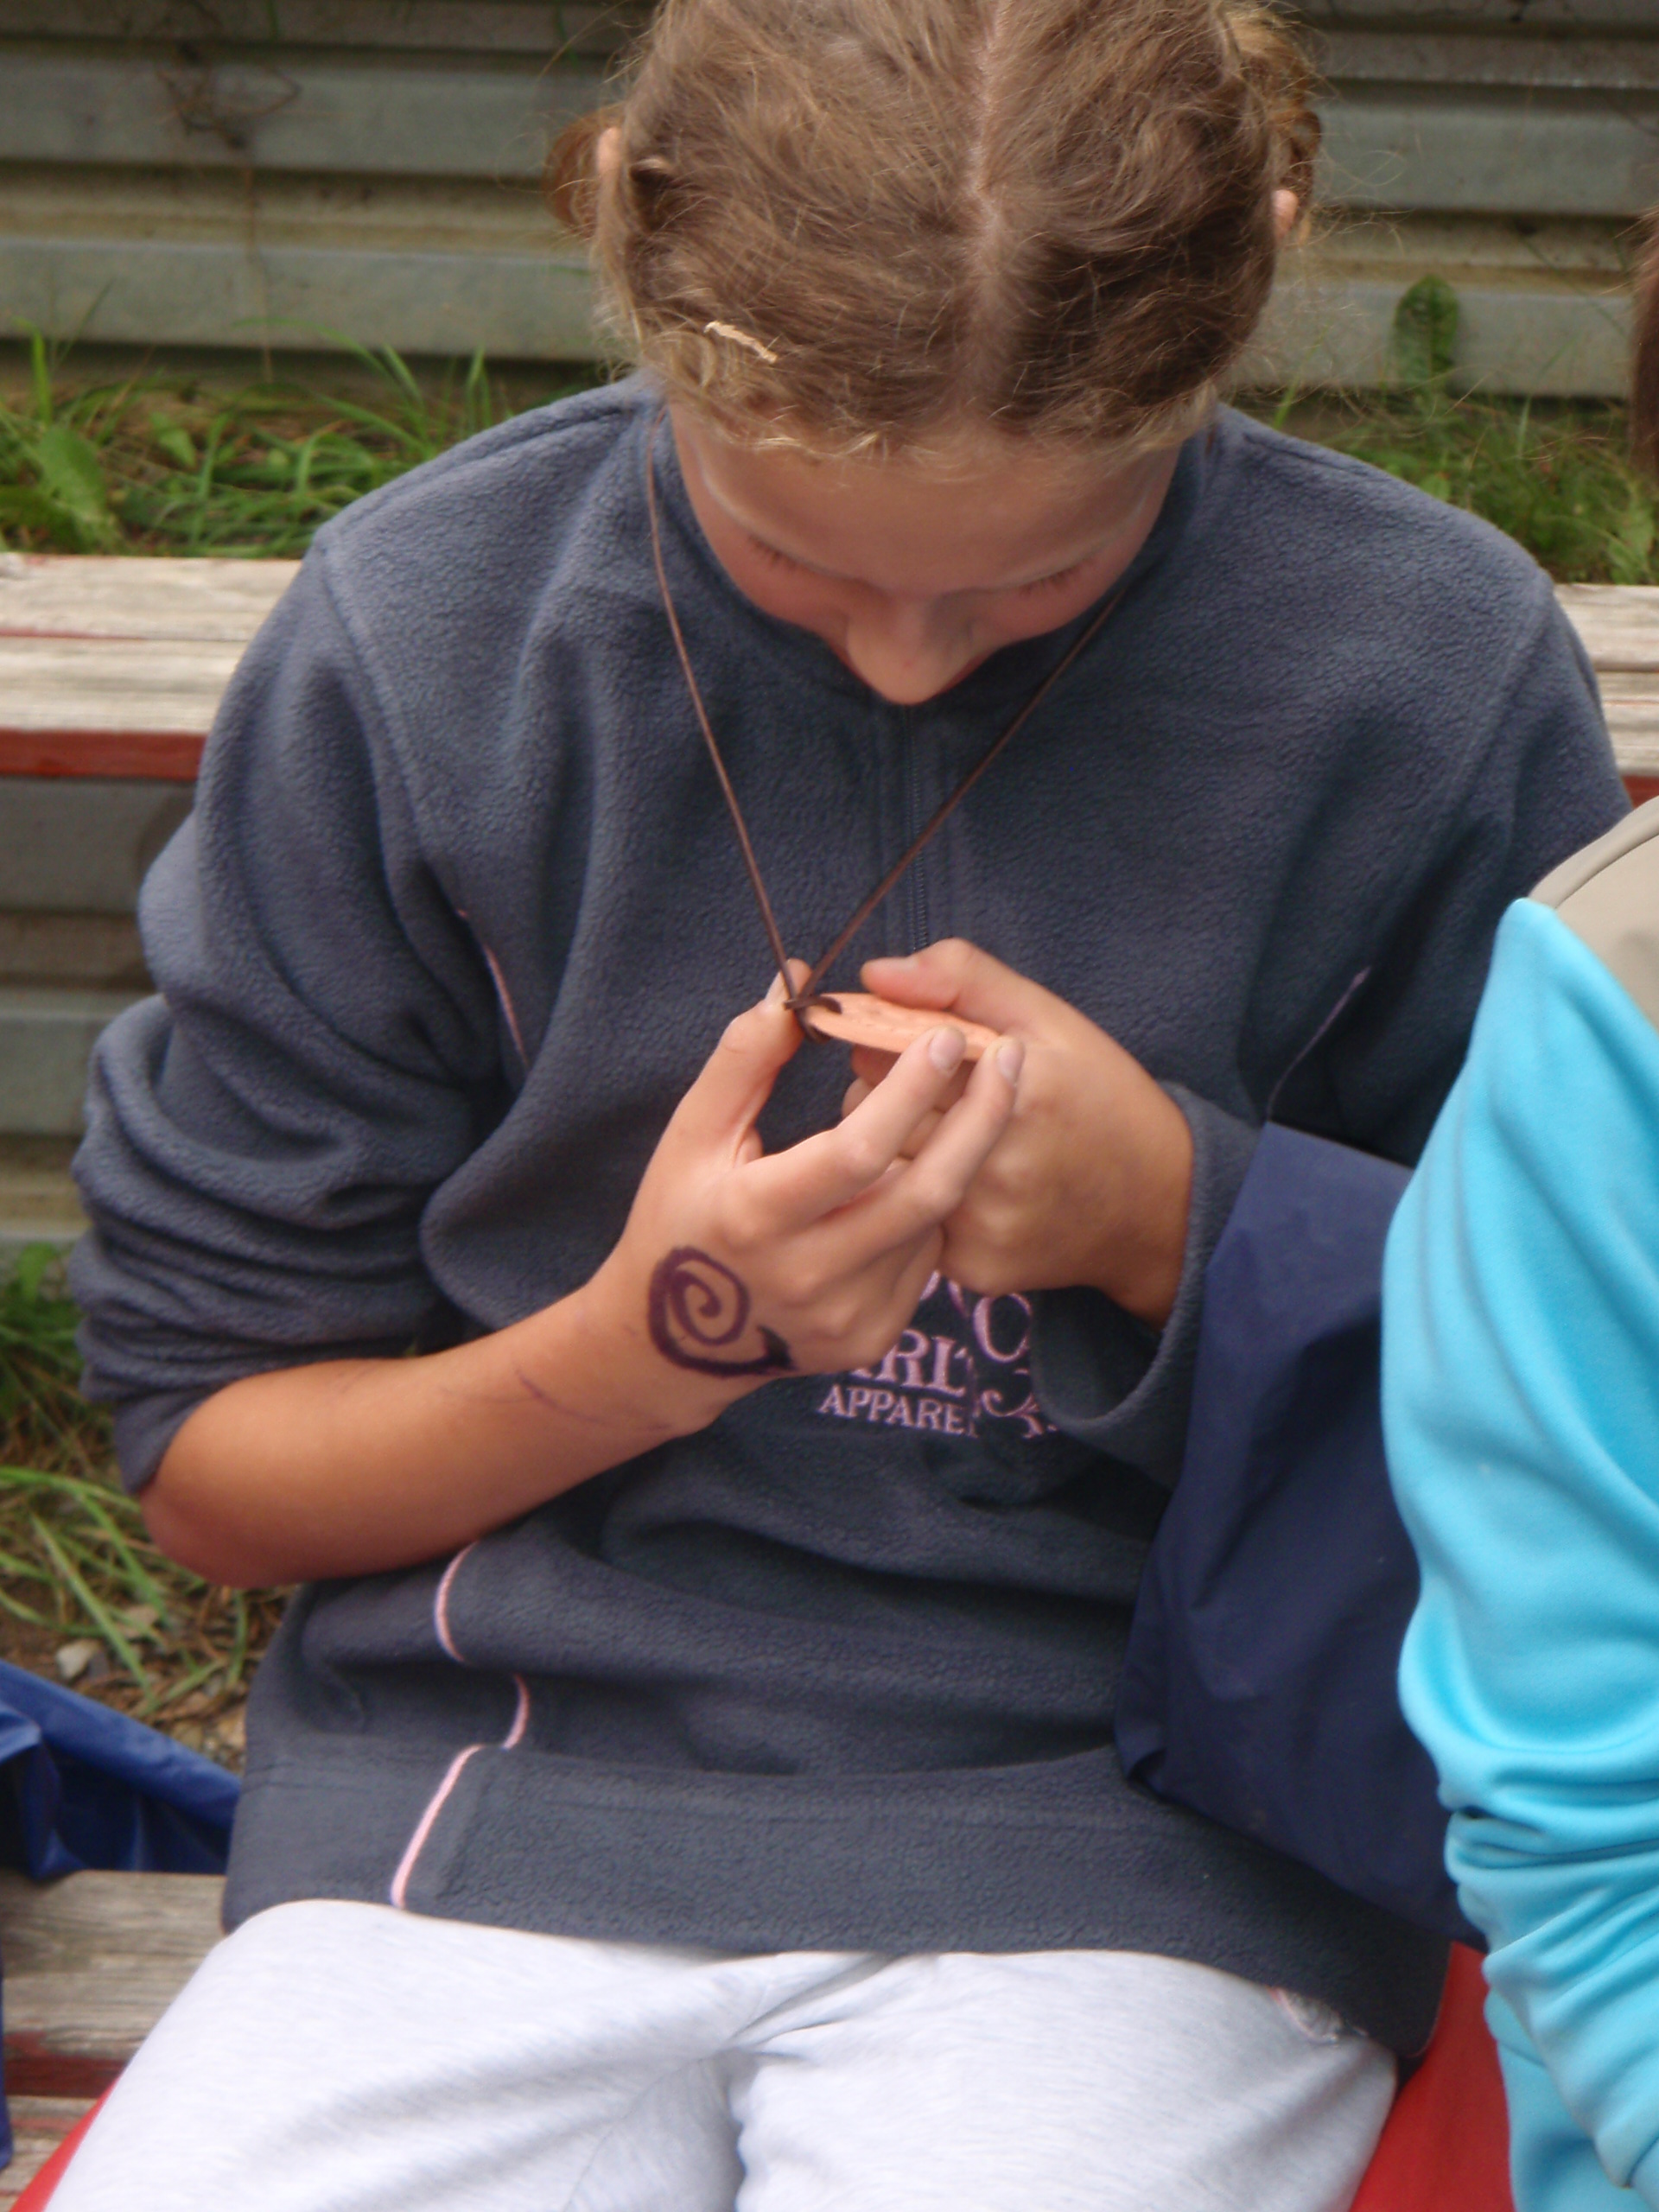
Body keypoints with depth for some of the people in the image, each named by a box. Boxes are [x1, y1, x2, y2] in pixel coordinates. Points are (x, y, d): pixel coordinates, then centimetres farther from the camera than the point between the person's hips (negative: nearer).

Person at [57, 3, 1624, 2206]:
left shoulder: (1433, 679, -5)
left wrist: (1180, 1227, -14)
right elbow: (207, 1458, 2)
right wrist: (647, 1344, -15)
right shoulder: (412, 639, -4)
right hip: (499, 1768, 2)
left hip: (1136, 1839, -1)